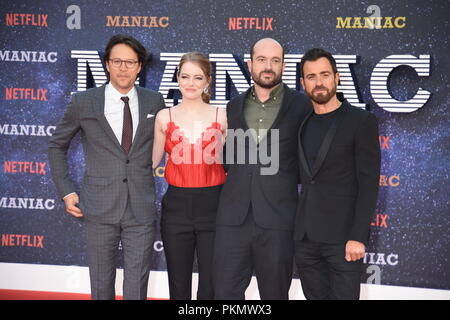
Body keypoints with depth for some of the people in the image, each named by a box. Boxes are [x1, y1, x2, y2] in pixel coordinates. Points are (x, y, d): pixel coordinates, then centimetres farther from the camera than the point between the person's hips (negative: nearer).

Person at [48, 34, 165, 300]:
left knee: (136, 288, 2)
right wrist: (66, 190, 4)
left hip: (141, 209, 0)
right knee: (102, 287, 11)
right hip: (100, 209, 0)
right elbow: (57, 145, 11)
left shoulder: (154, 102, 3)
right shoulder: (84, 102, 0)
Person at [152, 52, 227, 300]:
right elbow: (153, 161, 13)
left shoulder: (221, 116, 1)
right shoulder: (164, 117, 4)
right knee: (178, 286, 12)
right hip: (176, 207, 1)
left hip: (212, 205, -1)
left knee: (211, 286, 4)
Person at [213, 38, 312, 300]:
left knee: (274, 294, 9)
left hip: (277, 220, -3)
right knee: (225, 292, 5)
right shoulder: (234, 107, 12)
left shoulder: (301, 106, -1)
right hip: (233, 218, 3)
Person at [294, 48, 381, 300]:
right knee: (315, 295, 10)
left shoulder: (361, 121, -3)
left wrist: (358, 237, -16)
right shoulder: (302, 124, 12)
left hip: (342, 238, -5)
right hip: (305, 238, 5)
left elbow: (369, 183, -9)